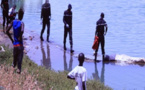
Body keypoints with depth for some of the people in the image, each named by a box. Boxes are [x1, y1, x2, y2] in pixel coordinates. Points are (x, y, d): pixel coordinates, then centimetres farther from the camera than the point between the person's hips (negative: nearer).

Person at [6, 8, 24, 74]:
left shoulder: (13, 22, 1)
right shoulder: (21, 23, -13)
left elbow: (7, 31, -2)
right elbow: (22, 31, -35)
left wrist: (11, 39, 6)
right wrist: (20, 37, -15)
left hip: (14, 43, 5)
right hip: (20, 43, -5)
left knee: (15, 55, 25)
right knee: (20, 56, 0)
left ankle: (14, 64, 44)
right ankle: (19, 69, -10)